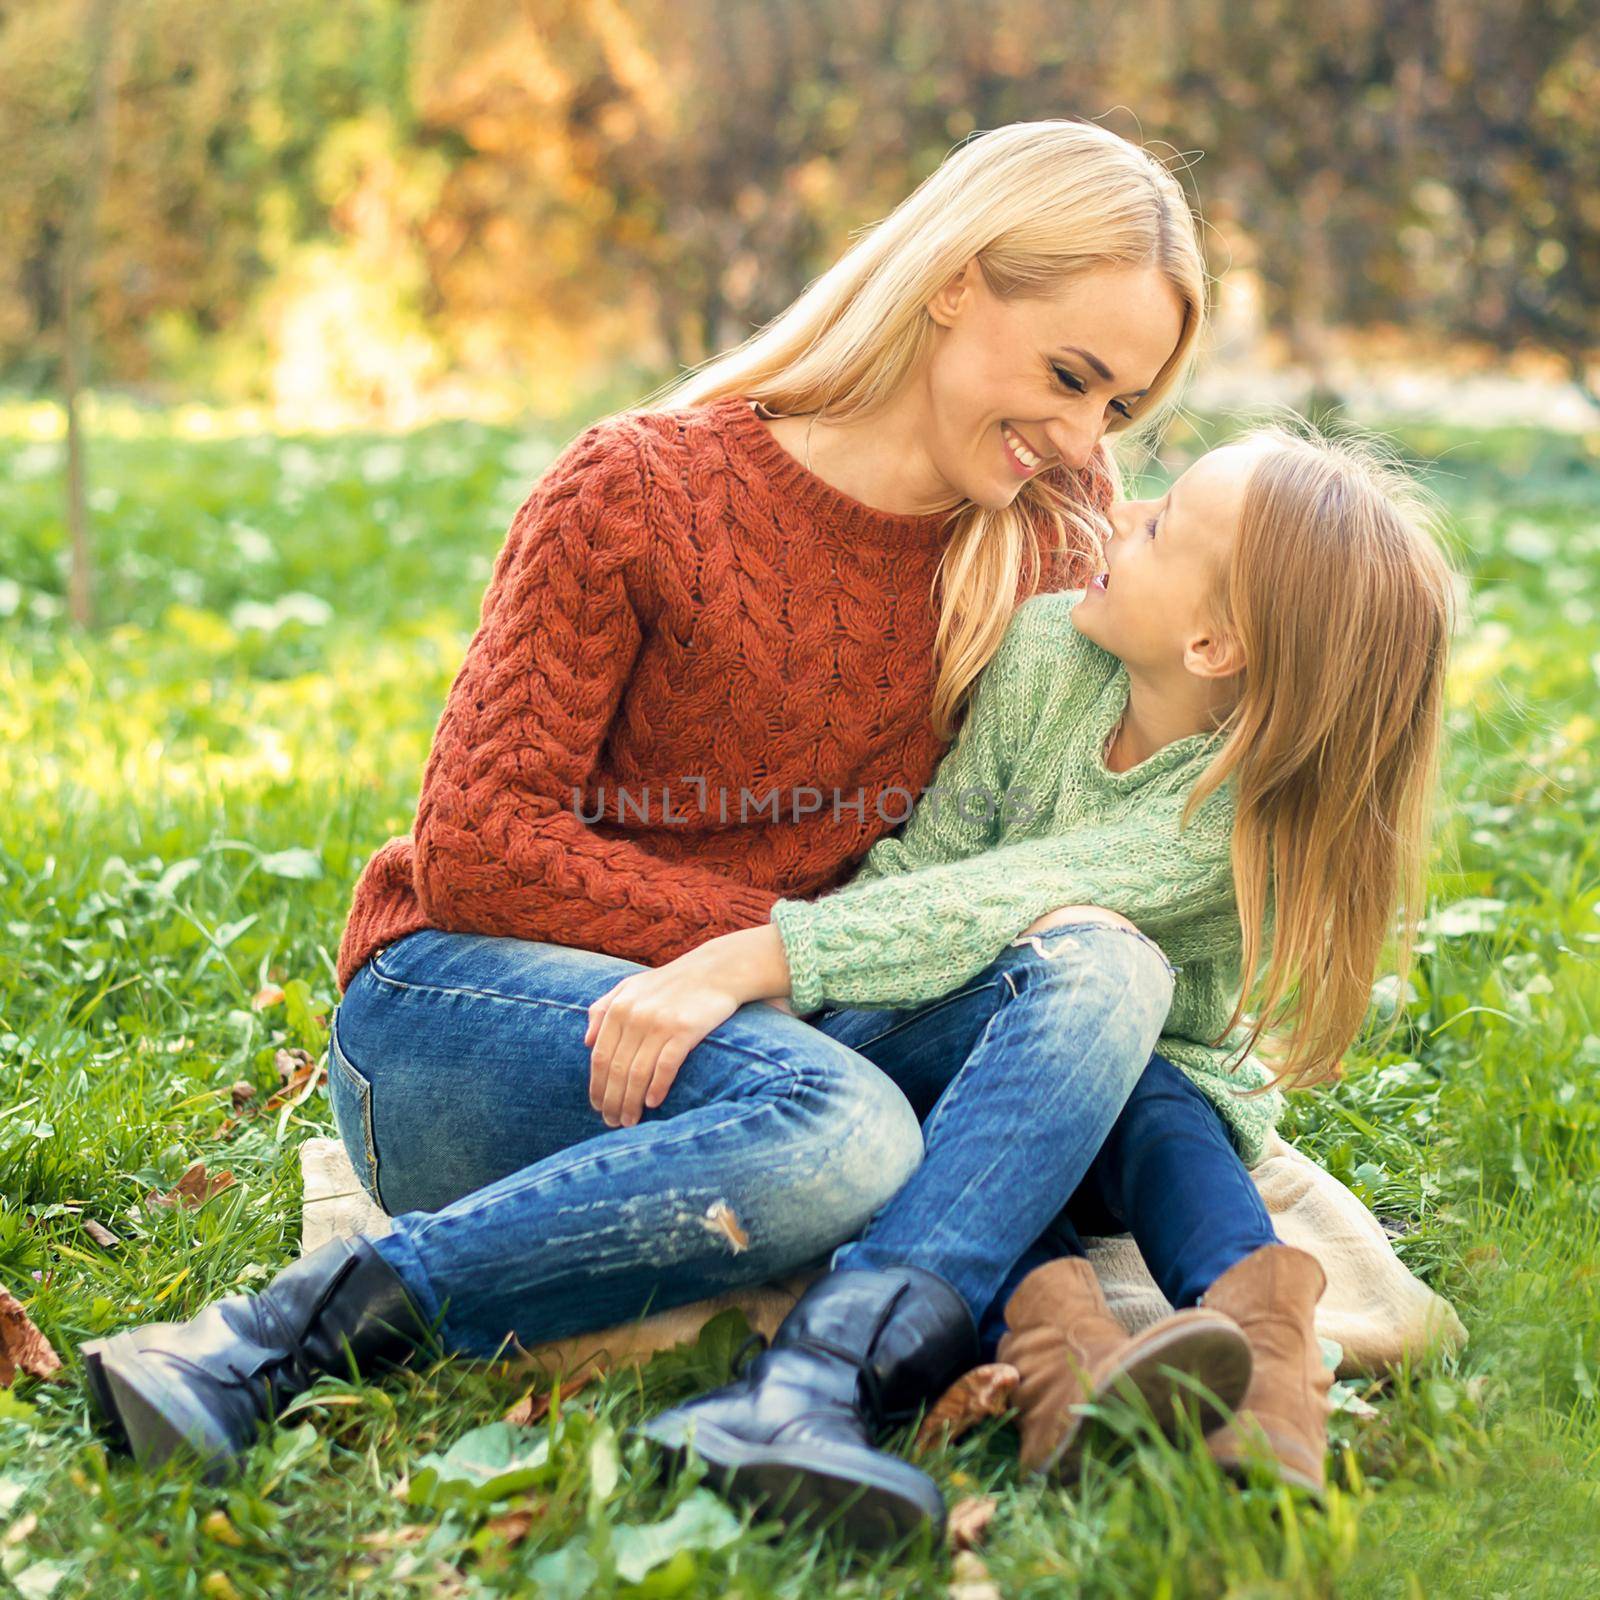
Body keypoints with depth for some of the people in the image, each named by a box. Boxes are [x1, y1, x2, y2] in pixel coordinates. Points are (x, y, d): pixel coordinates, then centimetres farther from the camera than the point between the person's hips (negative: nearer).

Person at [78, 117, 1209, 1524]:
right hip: (461, 1006, -4)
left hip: (739, 1029, 5)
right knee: (838, 1132, -37)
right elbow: (477, 848, -11)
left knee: (1103, 974, -23)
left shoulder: (1051, 531, 7)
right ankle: (288, 1336, -28)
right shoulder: (639, 494, -8)